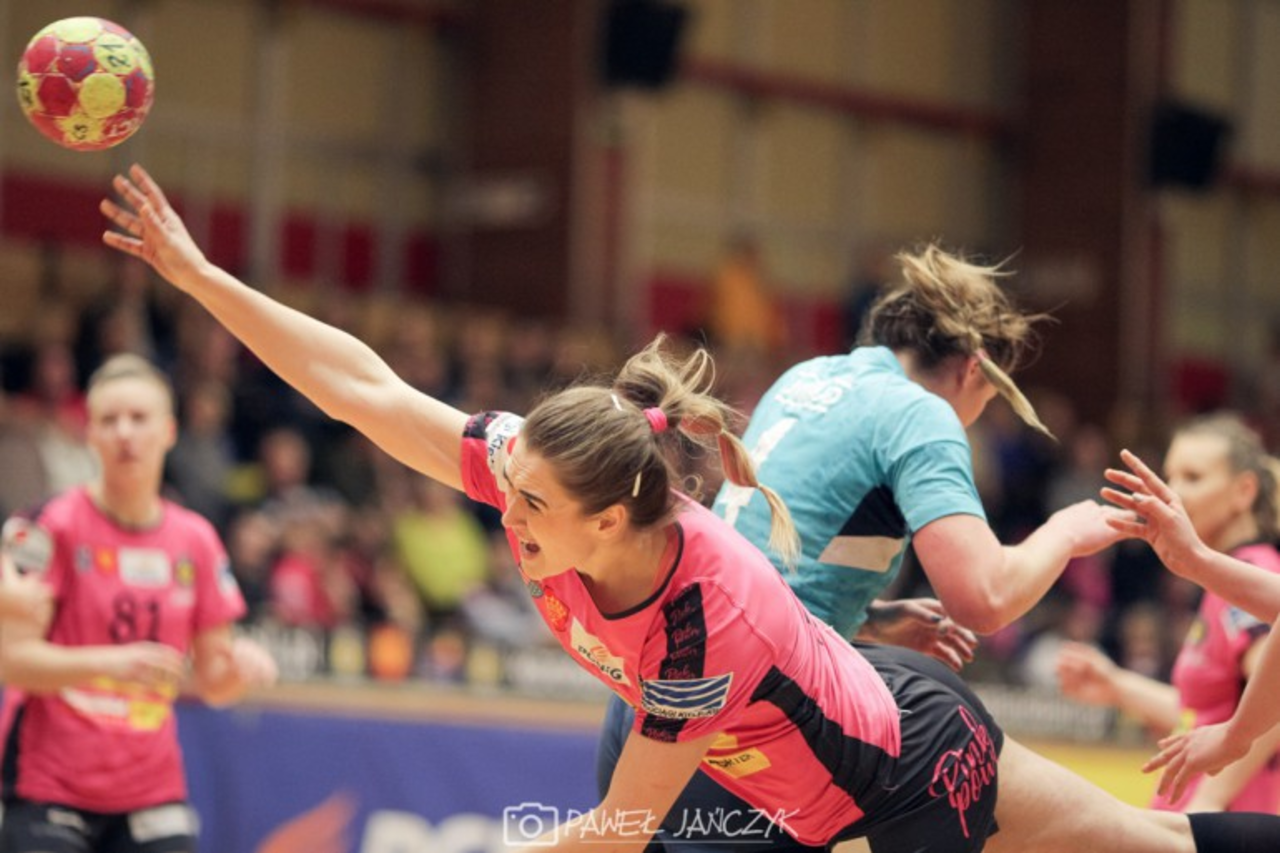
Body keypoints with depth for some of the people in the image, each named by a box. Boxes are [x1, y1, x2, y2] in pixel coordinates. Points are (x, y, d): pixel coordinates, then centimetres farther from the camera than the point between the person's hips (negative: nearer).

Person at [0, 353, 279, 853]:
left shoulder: (196, 542, 7)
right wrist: (109, 662, -28)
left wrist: (239, 667, -12)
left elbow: (212, 683, 11)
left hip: (151, 794, 4)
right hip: (48, 788, -4)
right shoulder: (53, 527, -6)